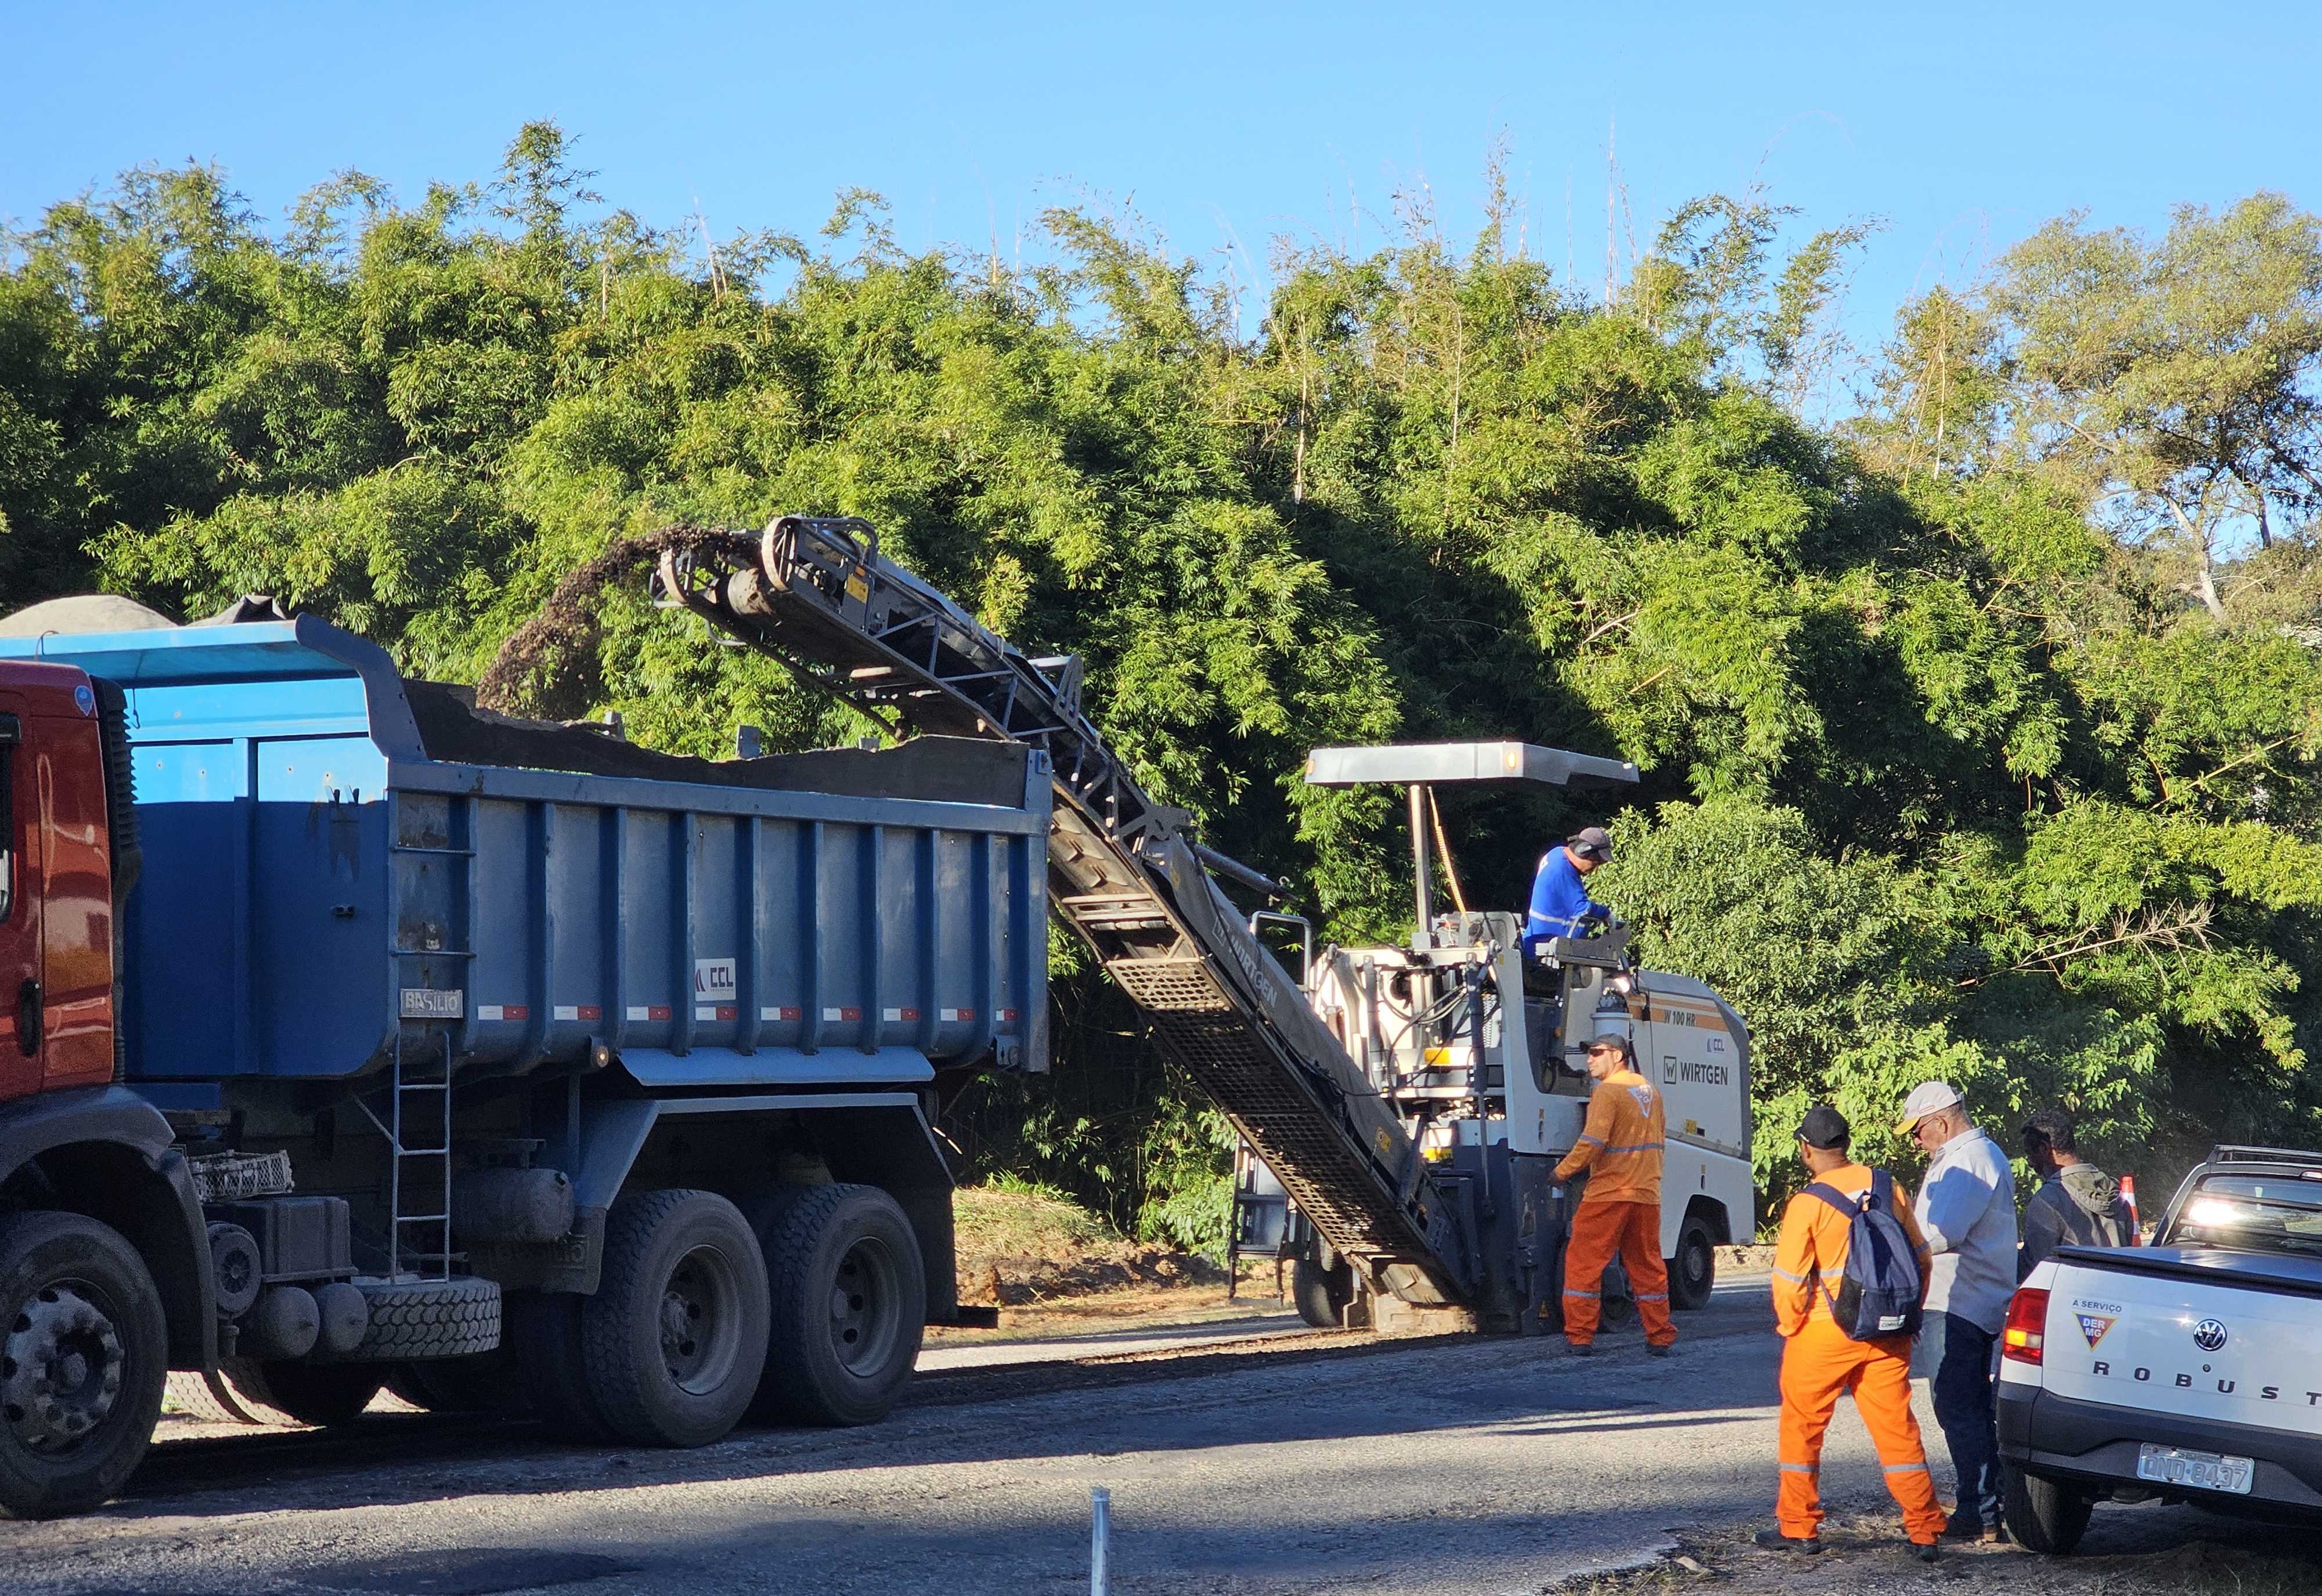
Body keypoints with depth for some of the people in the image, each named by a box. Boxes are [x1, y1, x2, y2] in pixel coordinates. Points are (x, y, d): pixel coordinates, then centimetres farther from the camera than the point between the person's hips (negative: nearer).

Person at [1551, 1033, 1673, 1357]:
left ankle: (1580, 1337, -1)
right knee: (1647, 1265, 14)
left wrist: (1561, 1173, -9)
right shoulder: (1651, 1091, 13)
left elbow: (1592, 1143, -20)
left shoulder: (1607, 1092, -11)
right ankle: (1661, 1338, 15)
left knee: (1583, 1262, 1)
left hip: (1607, 1195, -7)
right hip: (1647, 1195, 7)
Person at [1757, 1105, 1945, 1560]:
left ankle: (1798, 1528, 17)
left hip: (1824, 1335, -4)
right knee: (1897, 1427, 9)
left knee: (1802, 1427, 12)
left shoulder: (1807, 1204, -12)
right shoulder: (1885, 1186, 1)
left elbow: (1789, 1280, -11)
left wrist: (1790, 1326, 6)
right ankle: (1924, 1530, 6)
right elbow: (1920, 1257, 8)